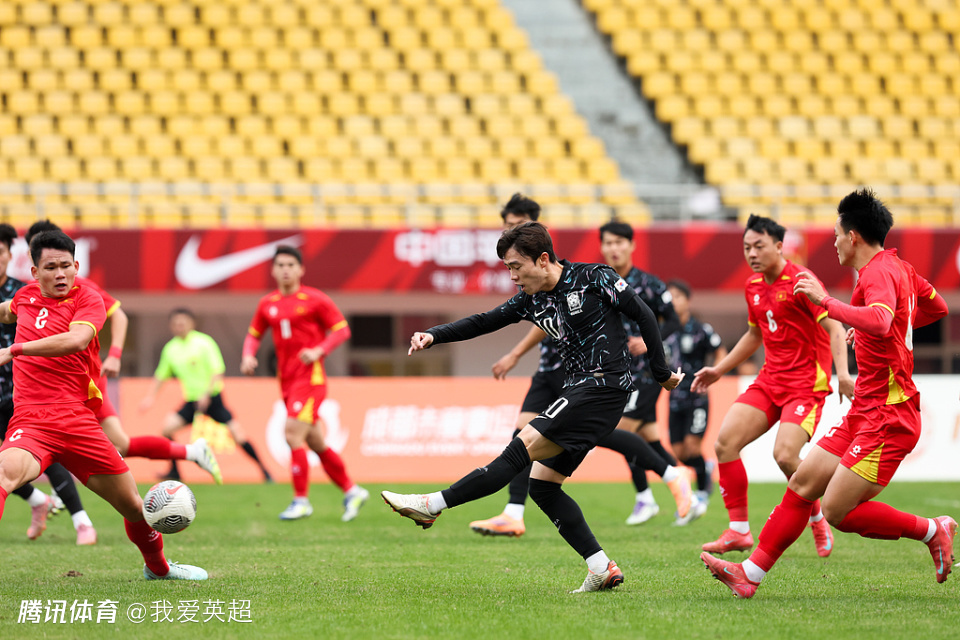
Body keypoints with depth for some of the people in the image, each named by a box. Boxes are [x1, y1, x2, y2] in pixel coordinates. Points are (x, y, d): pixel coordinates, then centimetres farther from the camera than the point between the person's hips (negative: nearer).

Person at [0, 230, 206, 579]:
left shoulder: (88, 299, -3)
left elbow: (76, 340, -27)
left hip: (79, 419, 0)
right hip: (31, 420, 0)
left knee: (133, 506, 9)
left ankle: (157, 566, 40)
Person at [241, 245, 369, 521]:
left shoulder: (315, 299, -4)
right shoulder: (267, 304, 11)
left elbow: (342, 330, -3)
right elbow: (254, 334, 21)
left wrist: (319, 351, -18)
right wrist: (248, 356, 1)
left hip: (310, 377, -6)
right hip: (286, 381, 6)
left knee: (292, 434, -17)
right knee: (315, 443, 10)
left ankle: (301, 500, -9)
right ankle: (351, 490, 24)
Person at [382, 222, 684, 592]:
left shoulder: (593, 279, -6)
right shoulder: (532, 300, 13)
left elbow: (644, 315, -2)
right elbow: (483, 323, 12)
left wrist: (661, 374, 0)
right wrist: (433, 336, -3)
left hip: (605, 386, -9)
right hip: (580, 392, 9)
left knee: (523, 447, -15)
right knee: (542, 485, 2)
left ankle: (434, 505, -18)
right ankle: (602, 569, -1)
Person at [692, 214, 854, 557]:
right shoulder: (753, 285, 12)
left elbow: (834, 326, -20)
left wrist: (842, 373, -34)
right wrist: (719, 369, 27)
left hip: (807, 382, -7)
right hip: (769, 380, 7)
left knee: (785, 454, -23)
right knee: (725, 442, -9)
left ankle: (818, 520, 4)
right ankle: (739, 530, 0)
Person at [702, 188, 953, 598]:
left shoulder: (879, 273, -16)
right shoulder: (898, 267, 13)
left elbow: (879, 320, -37)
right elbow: (938, 307, 29)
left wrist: (826, 302, -34)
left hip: (887, 418, -10)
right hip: (865, 413, 10)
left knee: (838, 511, -10)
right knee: (802, 485, 7)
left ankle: (932, 531, 4)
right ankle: (751, 573, 9)